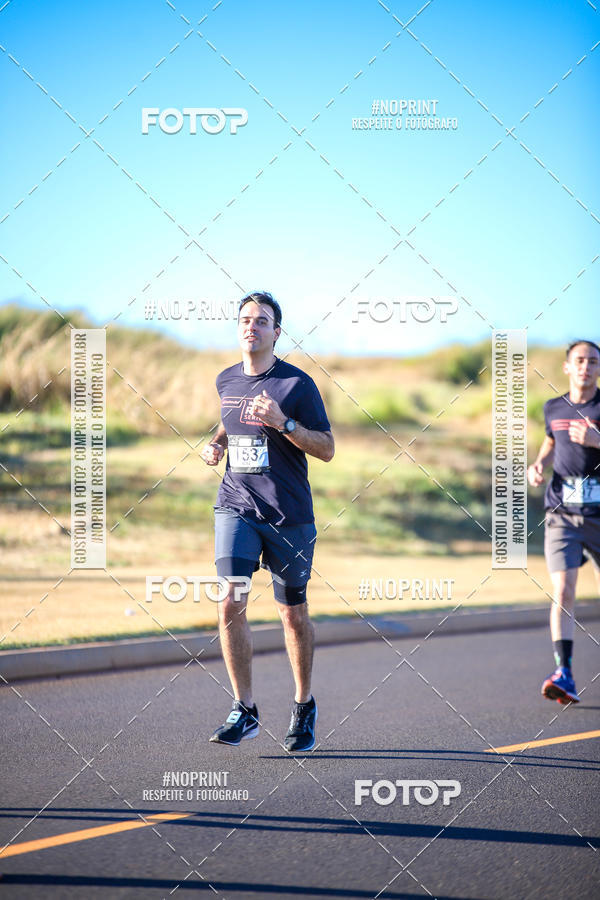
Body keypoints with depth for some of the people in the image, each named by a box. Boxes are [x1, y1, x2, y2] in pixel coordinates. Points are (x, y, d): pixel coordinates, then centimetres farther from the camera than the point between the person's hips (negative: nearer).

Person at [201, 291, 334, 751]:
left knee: (293, 613, 8)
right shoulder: (226, 381, 9)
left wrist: (283, 423, -20)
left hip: (289, 514, -3)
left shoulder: (298, 384, -6)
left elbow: (327, 449, -6)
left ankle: (304, 707, 27)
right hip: (236, 508, 3)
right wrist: (217, 444, 8)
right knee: (231, 605, -13)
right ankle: (244, 710, -4)